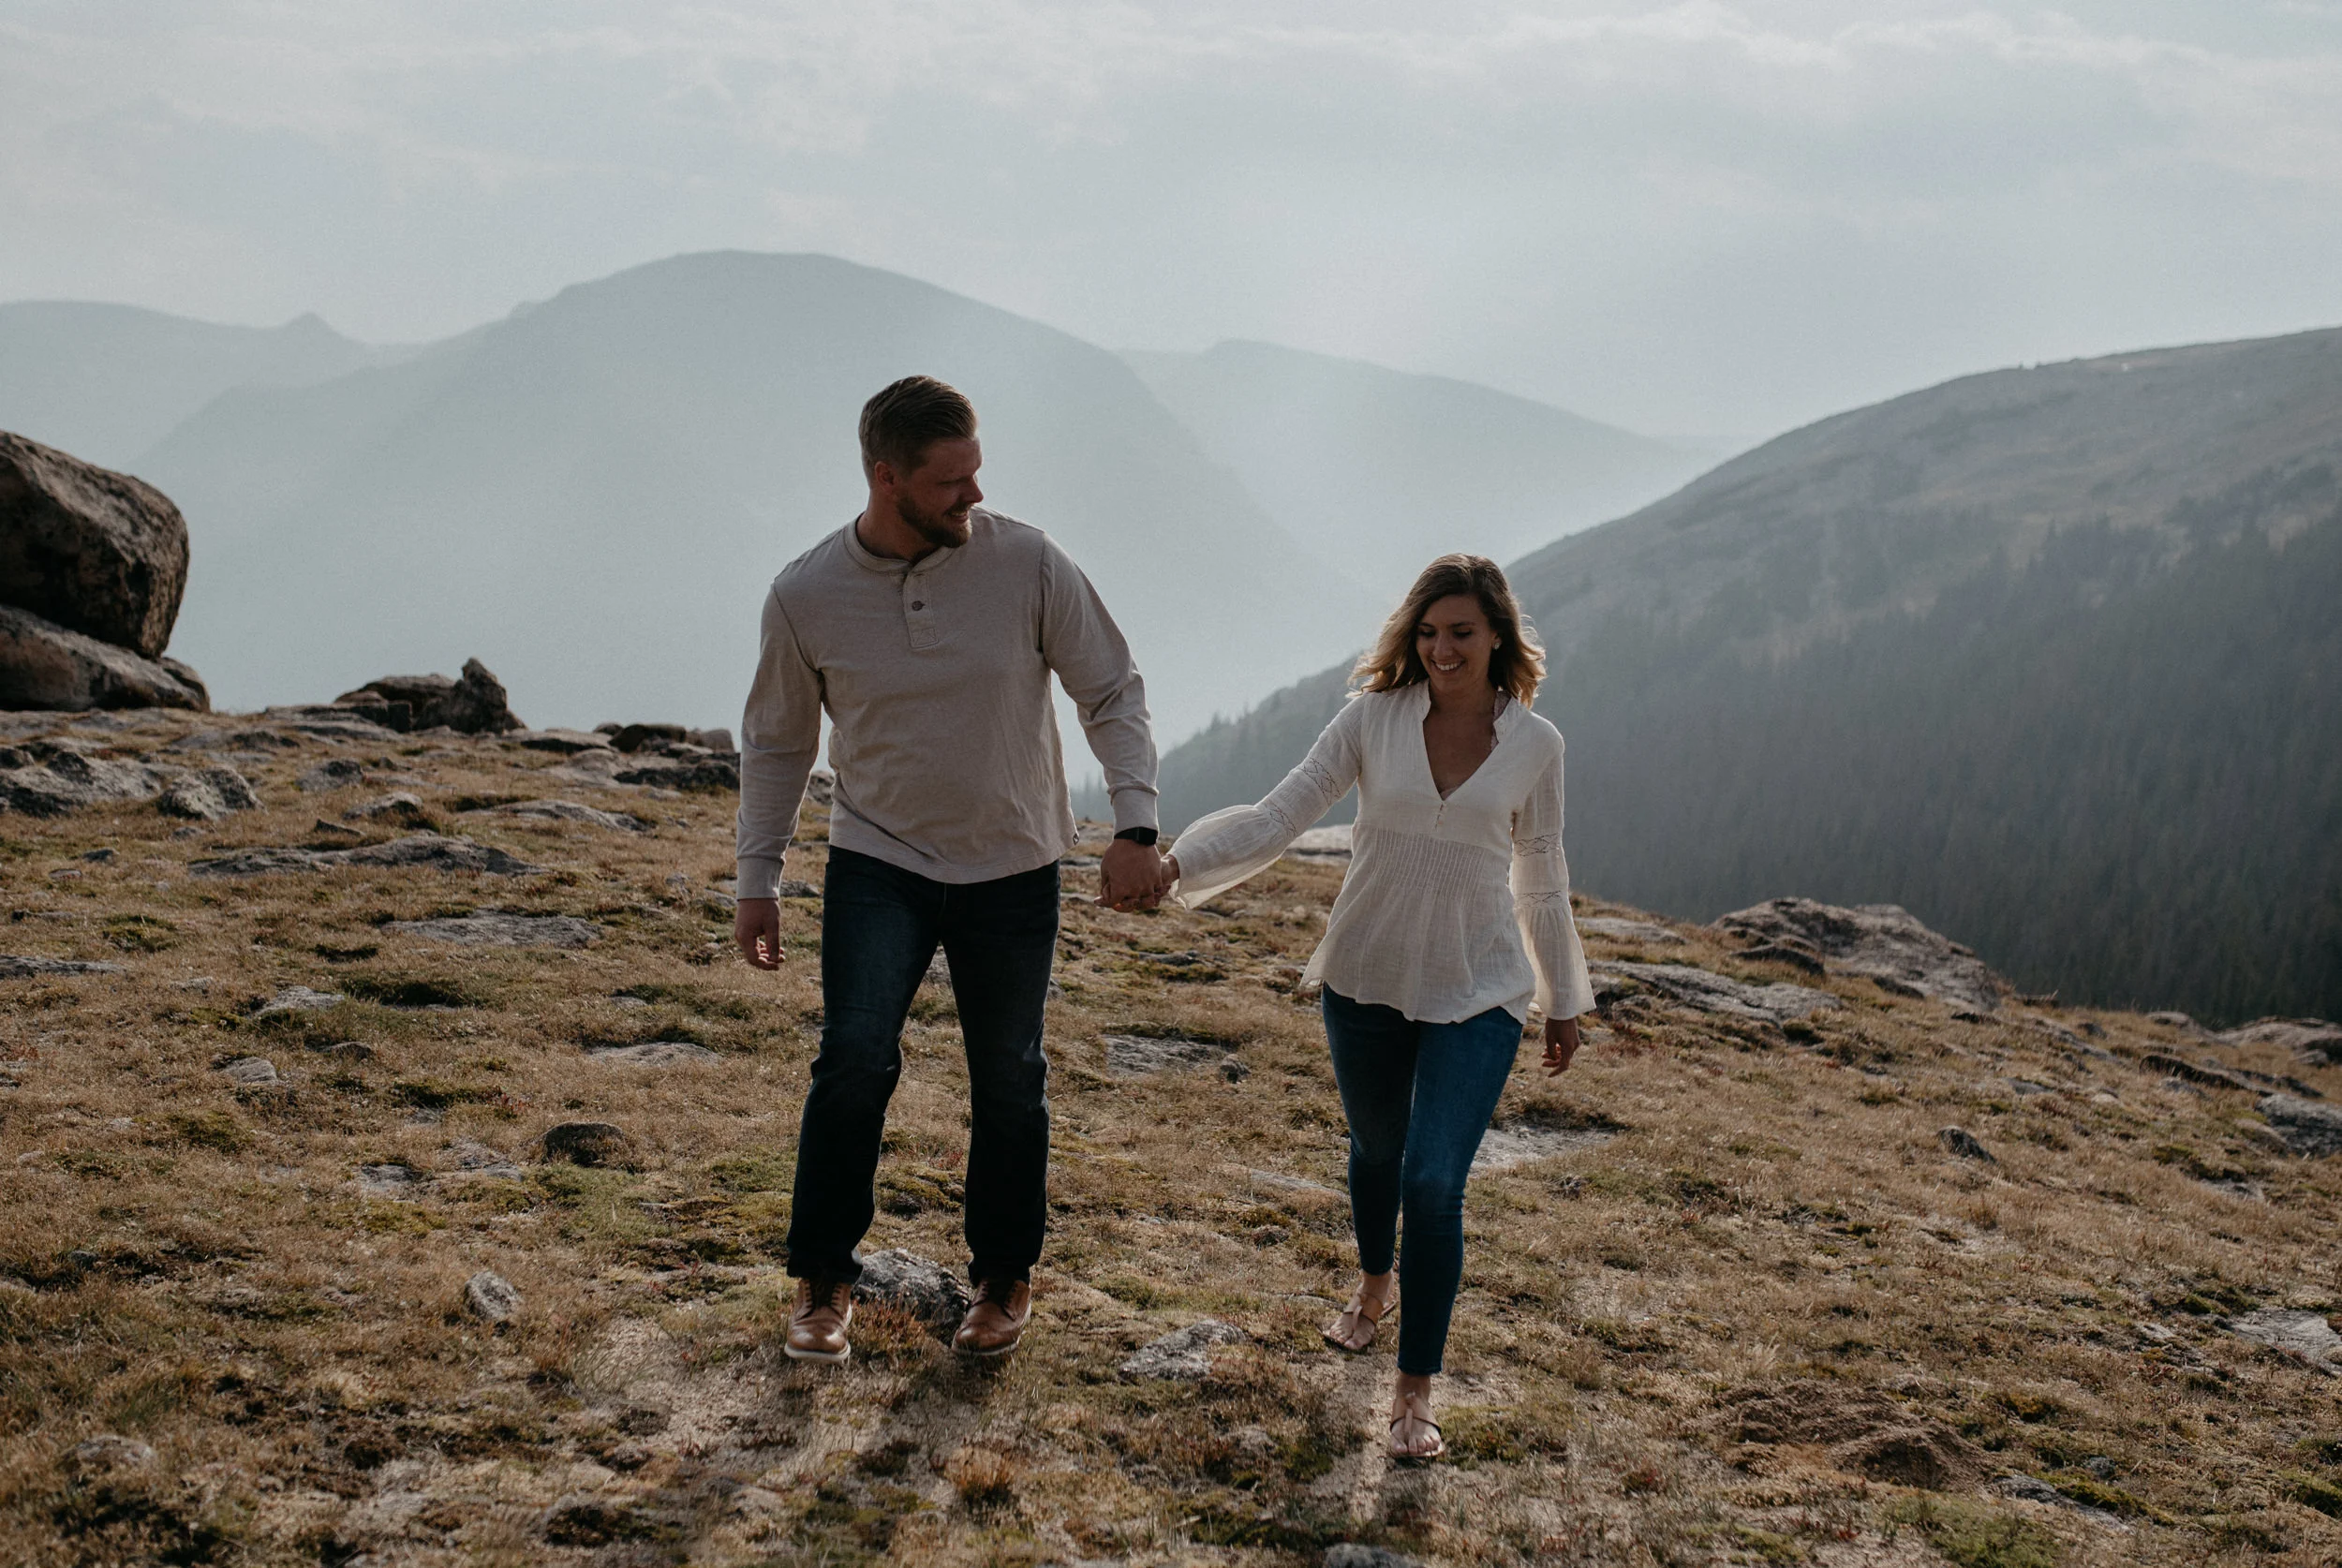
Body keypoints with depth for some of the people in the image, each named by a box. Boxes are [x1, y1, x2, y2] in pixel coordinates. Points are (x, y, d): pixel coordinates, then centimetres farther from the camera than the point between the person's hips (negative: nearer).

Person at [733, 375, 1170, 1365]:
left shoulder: (1028, 565, -13)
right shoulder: (805, 597, -9)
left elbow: (1113, 694, -4)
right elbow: (776, 743, 5)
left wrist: (1135, 828, -15)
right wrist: (757, 880, 3)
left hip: (1012, 872, 1)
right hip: (877, 864, 0)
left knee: (1008, 1082, 9)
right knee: (855, 1058, -16)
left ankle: (1004, 1281, 29)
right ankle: (823, 1281, 2)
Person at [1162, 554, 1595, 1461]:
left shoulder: (1533, 744, -4)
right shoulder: (1374, 719, -6)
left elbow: (1540, 881, 8)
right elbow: (1277, 819, -10)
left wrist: (1563, 1001, 15)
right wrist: (1174, 865, -24)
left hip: (1477, 993, -2)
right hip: (1366, 978, 2)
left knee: (1434, 1182, -13)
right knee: (1375, 1149, 22)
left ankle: (1415, 1393, 0)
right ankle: (1375, 1283, 53)